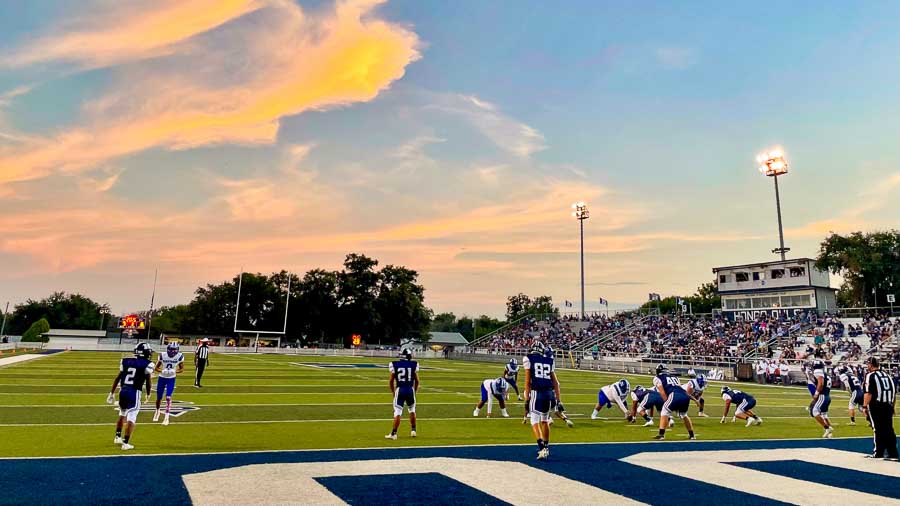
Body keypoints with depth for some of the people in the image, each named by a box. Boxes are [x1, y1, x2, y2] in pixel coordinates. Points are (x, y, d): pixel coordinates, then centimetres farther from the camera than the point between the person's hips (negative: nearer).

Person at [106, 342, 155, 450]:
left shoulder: (126, 361, 7)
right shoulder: (147, 364, -7)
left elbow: (118, 378, 10)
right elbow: (148, 382, -3)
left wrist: (112, 393, 18)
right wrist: (148, 394, 15)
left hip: (123, 391, 6)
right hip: (134, 392, -6)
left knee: (122, 414, 26)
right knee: (131, 418, 0)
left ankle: (118, 437, 38)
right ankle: (125, 442, 1)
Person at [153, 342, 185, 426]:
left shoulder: (180, 357, -15)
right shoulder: (162, 356, -16)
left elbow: (182, 368, -3)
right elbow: (156, 368, -5)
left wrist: (175, 371, -23)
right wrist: (162, 371, -26)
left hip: (171, 379, -1)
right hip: (162, 378, 1)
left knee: (168, 398, -10)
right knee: (159, 397, 12)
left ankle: (166, 417, -2)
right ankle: (157, 411, 42)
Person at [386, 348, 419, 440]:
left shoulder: (394, 365, 0)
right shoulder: (413, 364, 1)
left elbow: (391, 381, 3)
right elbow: (416, 381, 4)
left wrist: (393, 392, 15)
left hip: (400, 389, -1)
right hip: (410, 389, 1)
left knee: (398, 412, 3)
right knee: (412, 410, 22)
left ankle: (393, 433, 3)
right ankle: (413, 430, 26)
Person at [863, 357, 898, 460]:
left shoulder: (870, 375, -8)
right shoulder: (887, 375, 14)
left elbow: (868, 393, -14)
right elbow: (894, 392, 16)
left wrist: (864, 406, -9)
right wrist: (891, 406, 24)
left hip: (876, 406, -6)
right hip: (888, 406, 6)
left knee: (878, 430, -1)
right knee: (889, 430, 9)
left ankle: (878, 453, 5)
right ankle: (893, 454, 11)